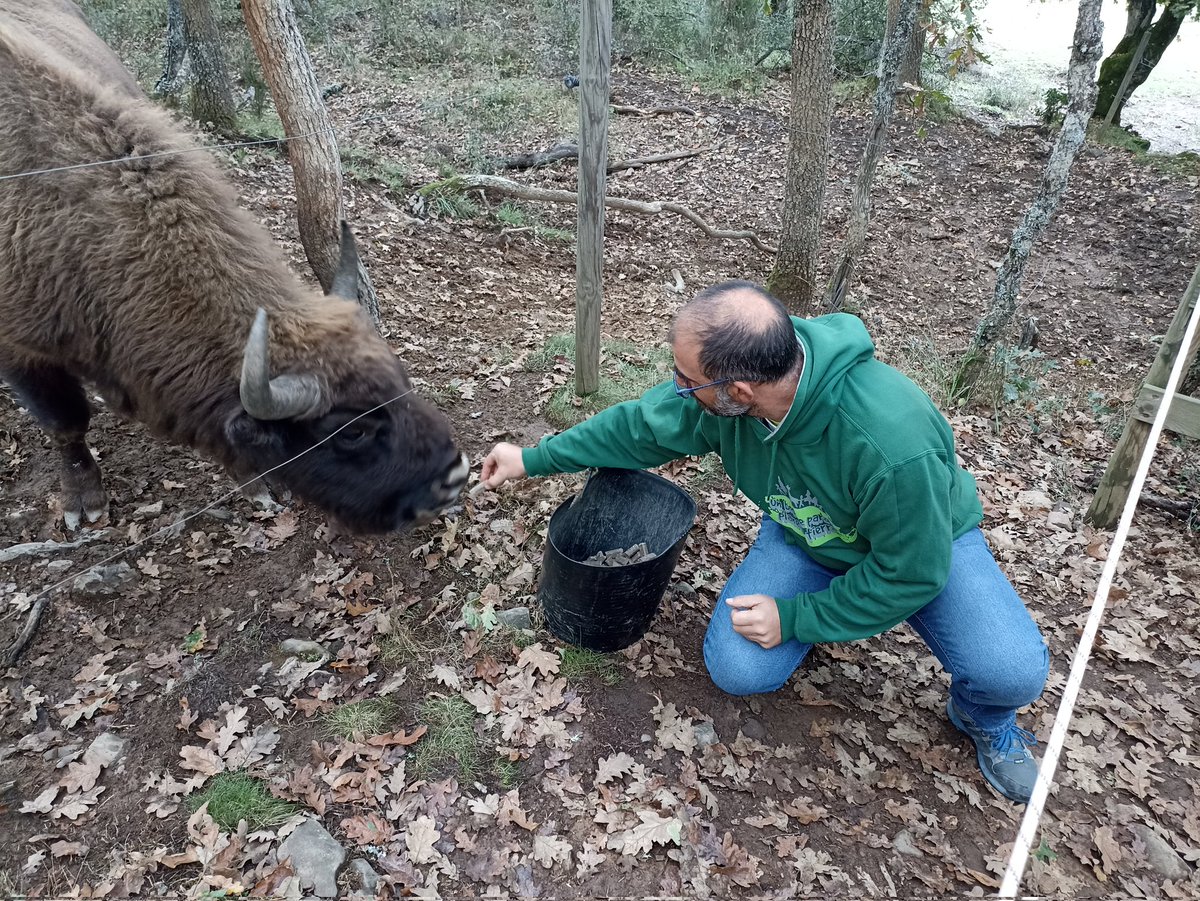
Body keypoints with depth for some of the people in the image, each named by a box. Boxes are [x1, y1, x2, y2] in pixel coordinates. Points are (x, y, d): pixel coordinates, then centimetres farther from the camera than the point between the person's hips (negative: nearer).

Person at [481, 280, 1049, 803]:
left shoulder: (894, 443, -42)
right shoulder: (718, 391, -27)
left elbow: (910, 571, -27)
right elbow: (642, 424, -8)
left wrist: (794, 619, -23)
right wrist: (532, 459, -1)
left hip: (926, 541, -3)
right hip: (806, 533, 4)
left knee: (1013, 672, -26)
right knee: (737, 669, -16)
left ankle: (983, 719, 13)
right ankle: (834, 598, 15)